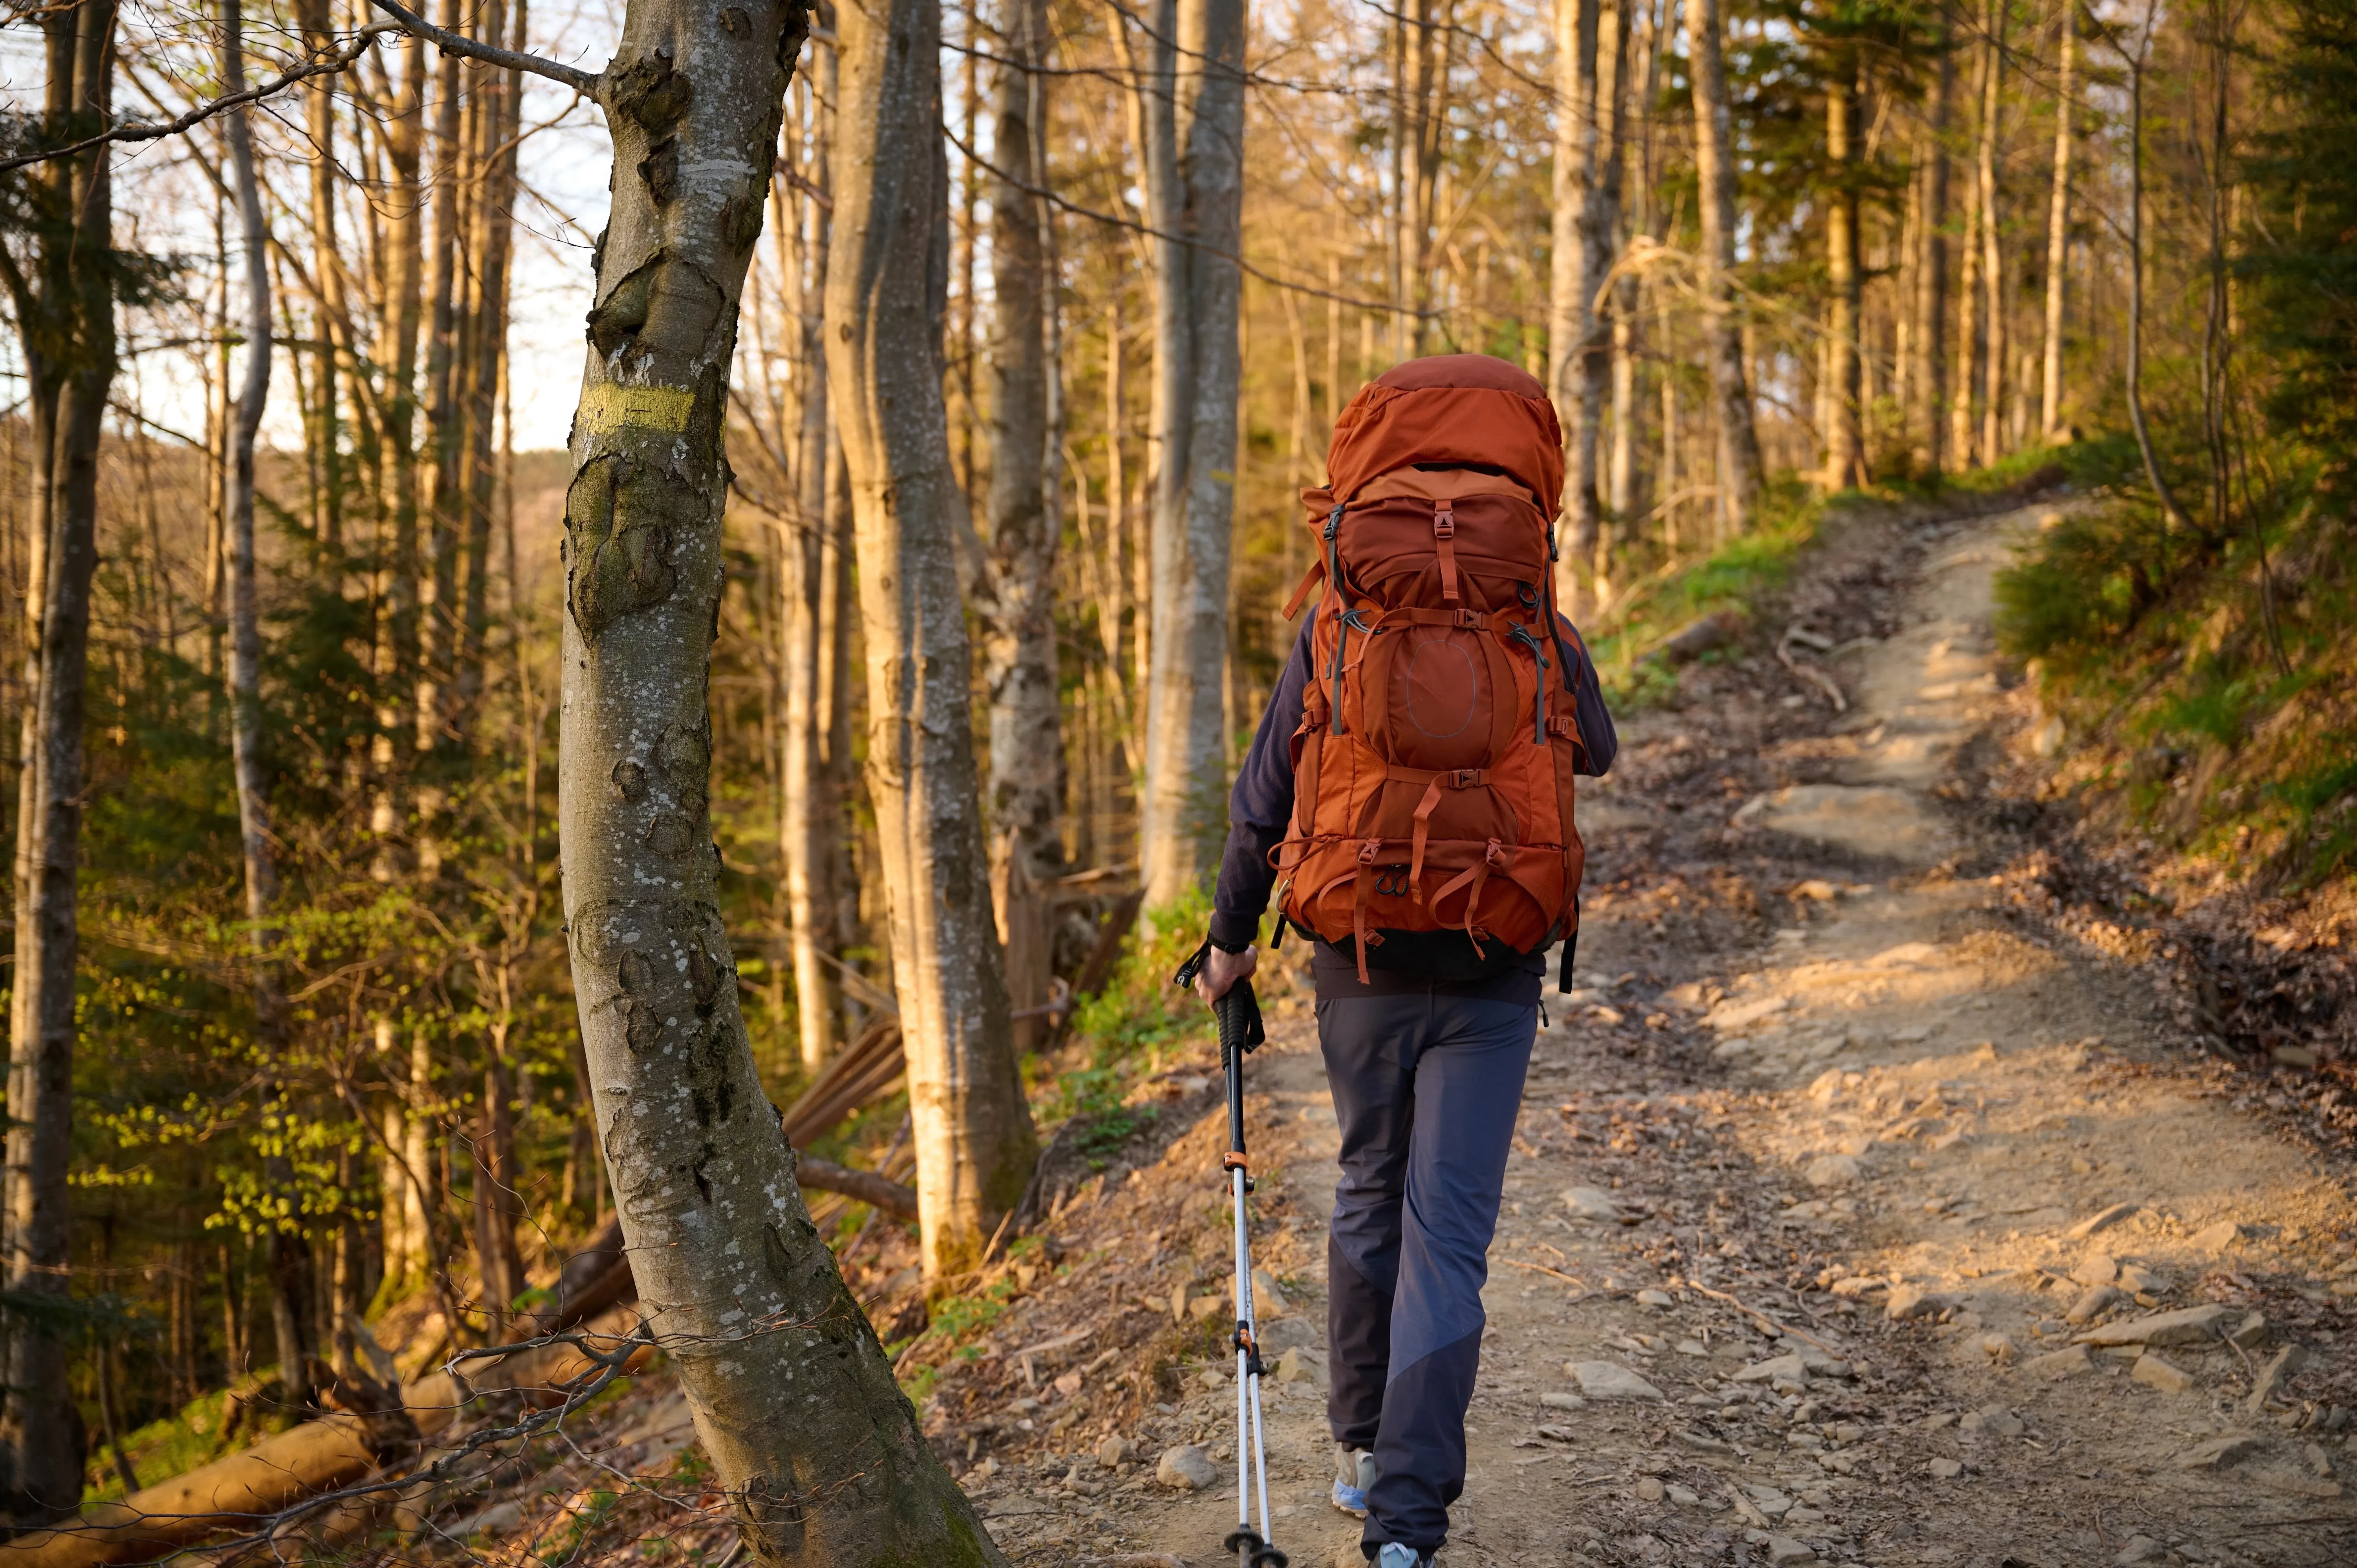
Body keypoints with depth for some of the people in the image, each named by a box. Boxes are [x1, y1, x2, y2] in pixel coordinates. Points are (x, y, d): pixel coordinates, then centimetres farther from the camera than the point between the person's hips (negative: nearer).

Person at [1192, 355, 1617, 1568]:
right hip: (1493, 977, -1)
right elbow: (1597, 753, 17)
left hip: (1362, 967, 1)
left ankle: (1361, 1451, 29)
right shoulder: (1538, 629, -4)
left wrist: (1231, 940, 12)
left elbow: (1264, 804, -1)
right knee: (1449, 1234, -2)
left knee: (1370, 1202, 20)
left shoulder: (1335, 624, -5)